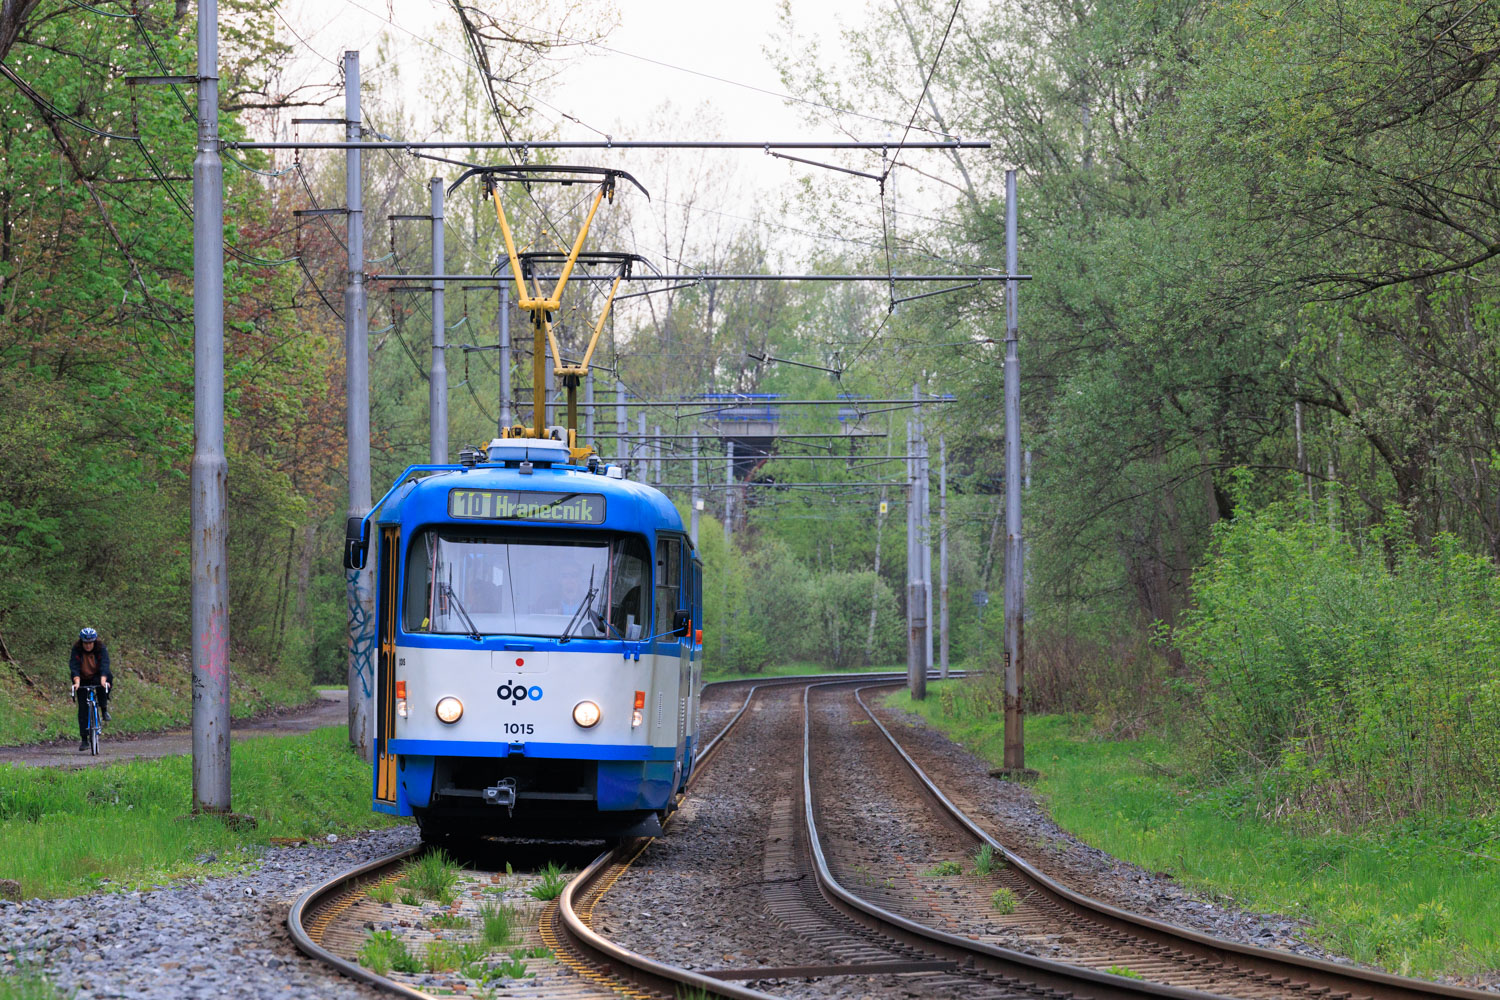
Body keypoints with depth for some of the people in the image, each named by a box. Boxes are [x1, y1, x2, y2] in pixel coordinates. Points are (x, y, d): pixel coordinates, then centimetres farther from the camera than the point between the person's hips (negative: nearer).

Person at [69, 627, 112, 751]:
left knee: (109, 678, -37)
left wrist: (103, 679, -46)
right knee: (83, 709, -7)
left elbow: (104, 663, -29)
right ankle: (84, 740, -2)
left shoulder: (101, 648, -17)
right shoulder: (76, 649, -16)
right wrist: (77, 681, -43)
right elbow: (74, 666, -26)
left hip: (97, 677, 0)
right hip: (83, 681, 1)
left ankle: (104, 709, -20)